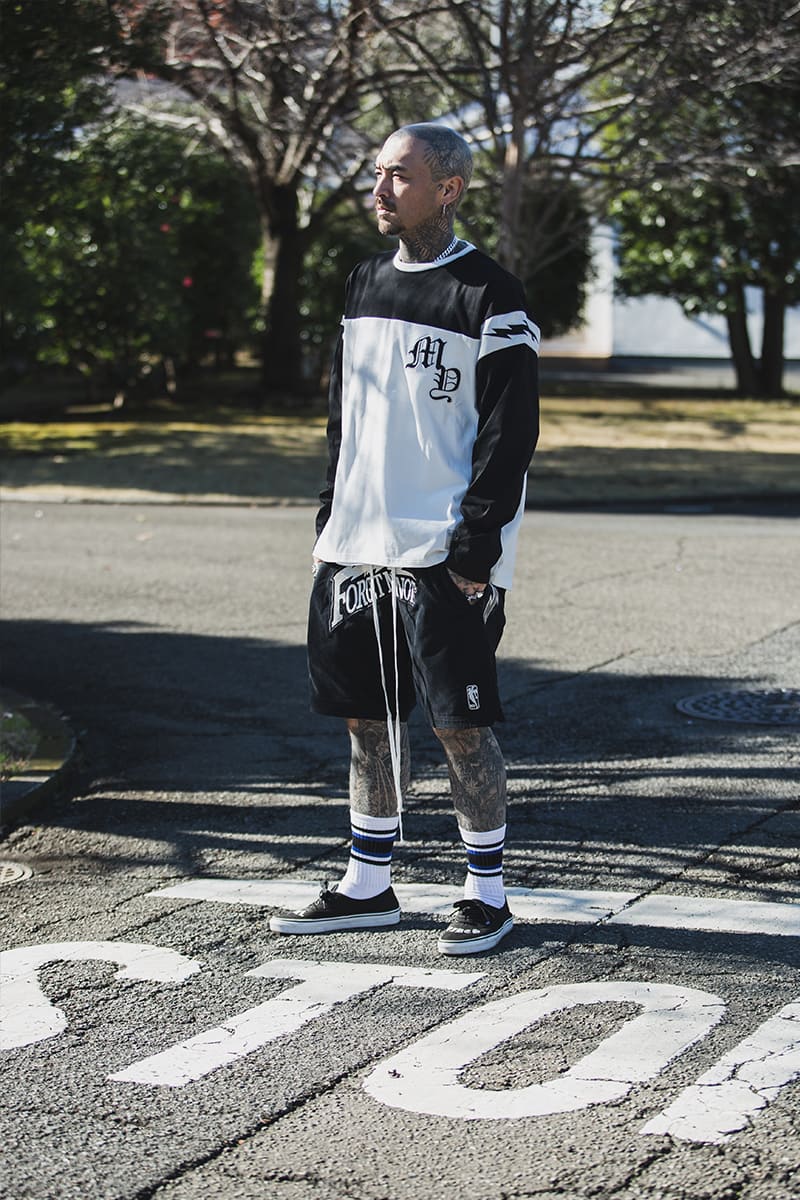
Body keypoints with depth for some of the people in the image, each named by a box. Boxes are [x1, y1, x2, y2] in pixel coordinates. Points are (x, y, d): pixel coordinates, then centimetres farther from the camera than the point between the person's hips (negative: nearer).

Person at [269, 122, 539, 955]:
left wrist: (477, 549, -15)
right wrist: (331, 520, 14)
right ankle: (368, 887, 24)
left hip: (443, 557, -7)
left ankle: (487, 895, 11)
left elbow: (510, 432, -11)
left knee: (460, 725, -2)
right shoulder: (364, 286, 13)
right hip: (357, 547, 7)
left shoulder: (490, 298, -8)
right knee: (367, 717, 12)